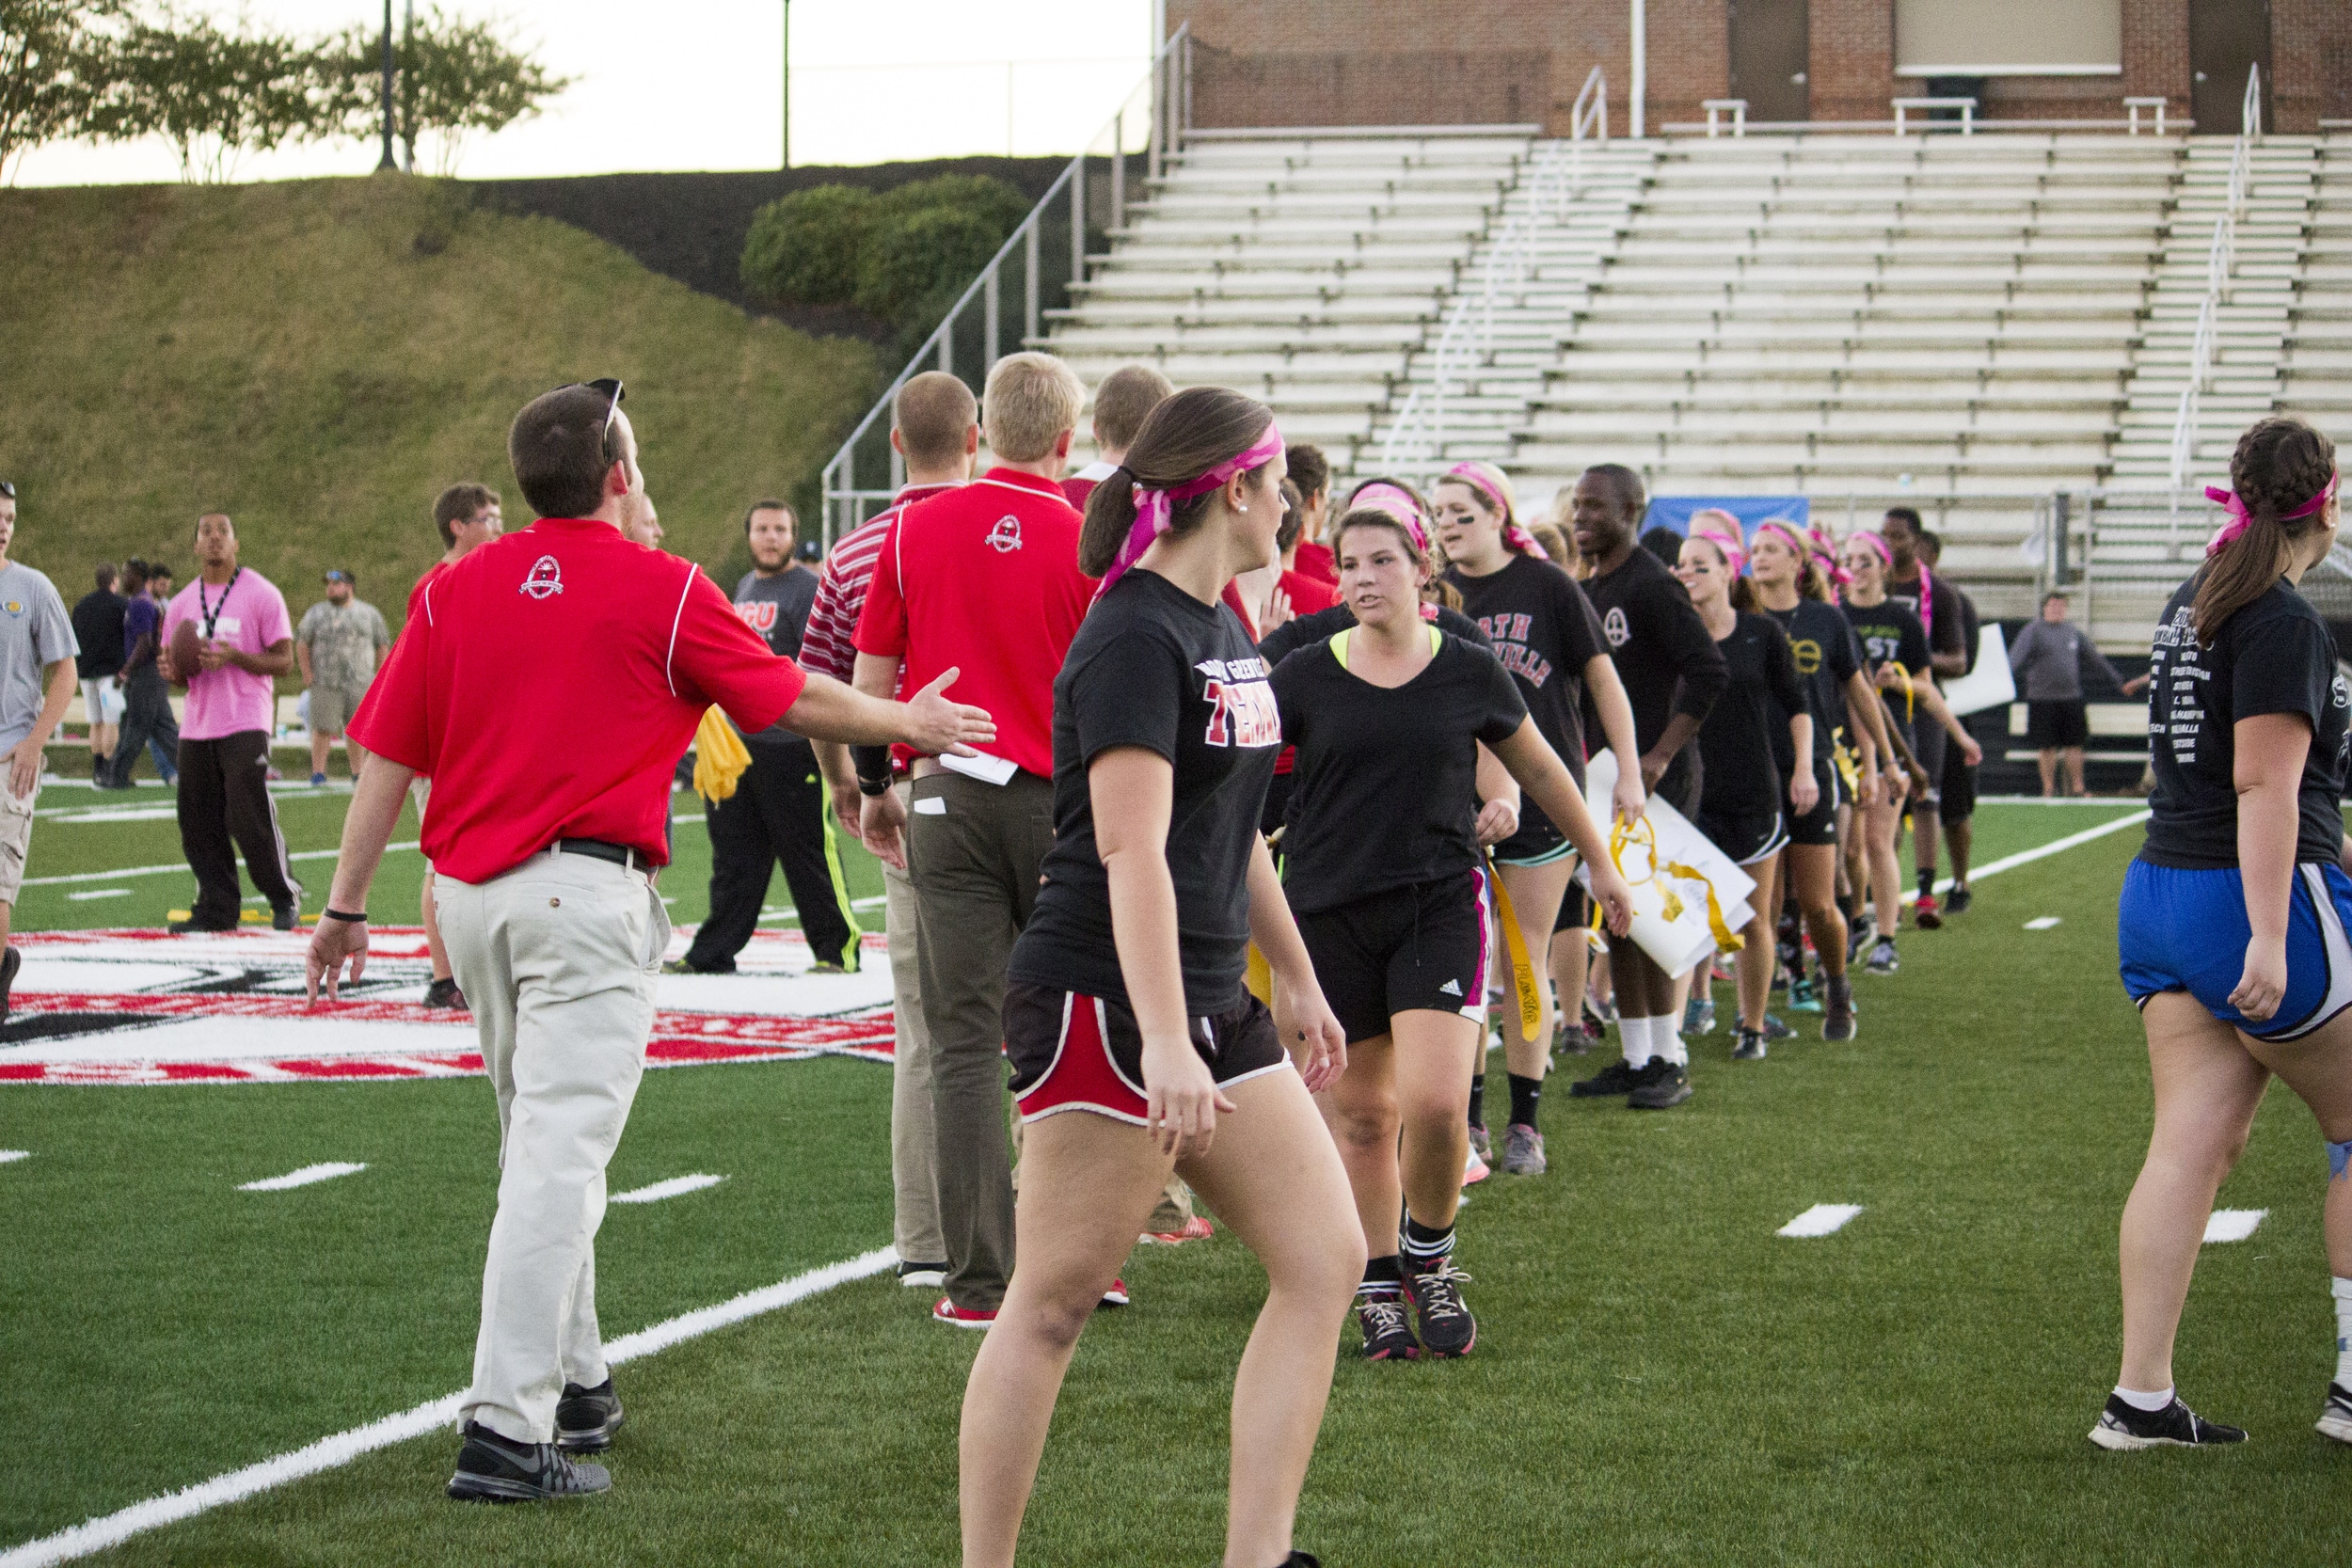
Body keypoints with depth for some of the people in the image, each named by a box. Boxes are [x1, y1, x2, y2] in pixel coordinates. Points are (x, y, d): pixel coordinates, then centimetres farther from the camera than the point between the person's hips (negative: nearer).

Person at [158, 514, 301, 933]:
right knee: (199, 827, 2)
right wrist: (172, 670, -4)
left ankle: (286, 899, 4)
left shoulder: (261, 594, -1)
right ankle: (216, 908, 10)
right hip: (196, 726, 5)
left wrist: (234, 657, -19)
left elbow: (284, 660, -4)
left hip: (246, 724, -5)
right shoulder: (181, 604, 15)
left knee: (252, 819, -12)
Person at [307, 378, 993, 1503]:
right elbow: (795, 700, 8)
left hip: (467, 892, 6)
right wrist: (908, 726, 25)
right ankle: (506, 1430, -15)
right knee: (559, 1157, -9)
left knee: (539, 1145, 20)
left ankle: (571, 1381, 30)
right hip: (584, 892, -6)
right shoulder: (664, 590, -3)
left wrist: (346, 906, 13)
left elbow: (387, 756, 6)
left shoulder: (455, 590, 7)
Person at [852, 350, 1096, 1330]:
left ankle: (979, 1280, -1)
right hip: (1060, 799, -1)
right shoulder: (1085, 541, -5)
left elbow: (871, 678, 6)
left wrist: (872, 789, 17)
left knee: (964, 1044, 1)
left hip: (946, 796, 1)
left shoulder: (917, 528, 3)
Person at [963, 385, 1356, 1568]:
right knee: (1055, 1303, -4)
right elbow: (1132, 848, -23)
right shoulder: (1133, 639, -15)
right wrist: (1164, 1041, -30)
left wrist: (1295, 982, 29)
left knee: (1326, 1258, 4)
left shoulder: (1222, 627, 15)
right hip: (1105, 1006, -10)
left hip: (1209, 1004, 10)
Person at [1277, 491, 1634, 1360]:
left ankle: (1429, 1257, 11)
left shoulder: (1473, 674, 2)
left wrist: (1600, 862, 25)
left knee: (1436, 1102, -15)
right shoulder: (1305, 676, 0)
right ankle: (1379, 1289, 22)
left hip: (1441, 903, -1)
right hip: (1331, 911, 1)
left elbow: (1540, 769, 16)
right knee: (1362, 1111, 7)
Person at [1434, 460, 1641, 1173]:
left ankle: (1525, 1122, 10)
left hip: (1542, 795, -2)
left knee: (1527, 962, 2)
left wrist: (1628, 771, -2)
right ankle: (1468, 1119, 11)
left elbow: (1601, 677, 2)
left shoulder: (1547, 586, -2)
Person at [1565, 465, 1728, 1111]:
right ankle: (1636, 1058, 14)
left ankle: (1670, 1062, -1)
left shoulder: (1651, 586, -13)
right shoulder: (1590, 590, 14)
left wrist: (1659, 756, -21)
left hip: (1657, 777, -9)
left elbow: (1710, 672, -20)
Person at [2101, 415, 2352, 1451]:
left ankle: (2141, 1399, 0)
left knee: (2192, 1143, 4)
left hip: (2159, 895, 8)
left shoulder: (2192, 605, 13)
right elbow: (2264, 786, -21)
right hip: (2254, 900, -8)